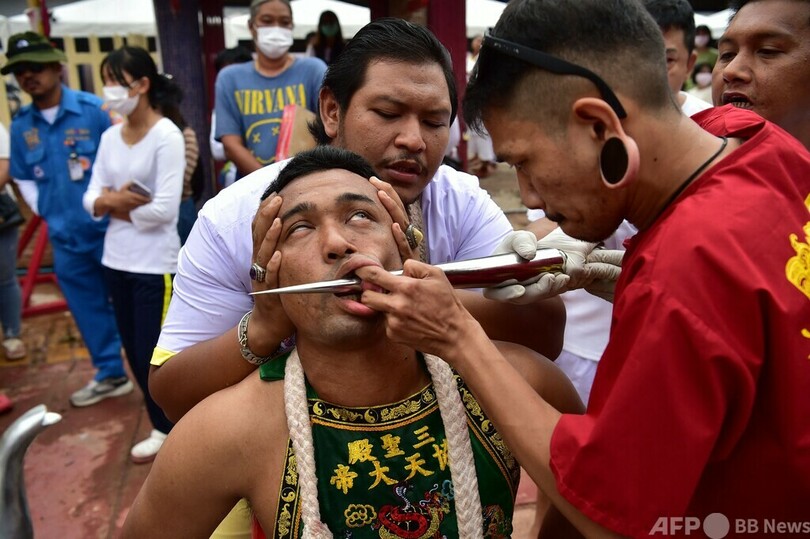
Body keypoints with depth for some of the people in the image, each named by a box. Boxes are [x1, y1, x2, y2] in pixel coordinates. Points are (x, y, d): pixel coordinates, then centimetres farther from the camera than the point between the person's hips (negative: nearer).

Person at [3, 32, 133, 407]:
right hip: (65, 237, 5)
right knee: (89, 309, 14)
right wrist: (48, 215, 6)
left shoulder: (94, 110, -9)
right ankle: (111, 375, 30)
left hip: (109, 228, -5)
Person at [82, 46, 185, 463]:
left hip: (155, 264, -7)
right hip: (116, 260, 7)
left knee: (153, 354, 4)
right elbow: (91, 198, 5)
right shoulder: (109, 137, 8)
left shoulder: (167, 136, -13)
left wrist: (116, 207, -5)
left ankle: (167, 429, 27)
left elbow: (165, 209, -20)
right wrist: (110, 199, -16)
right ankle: (167, 420, 35)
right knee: (136, 352, 16)